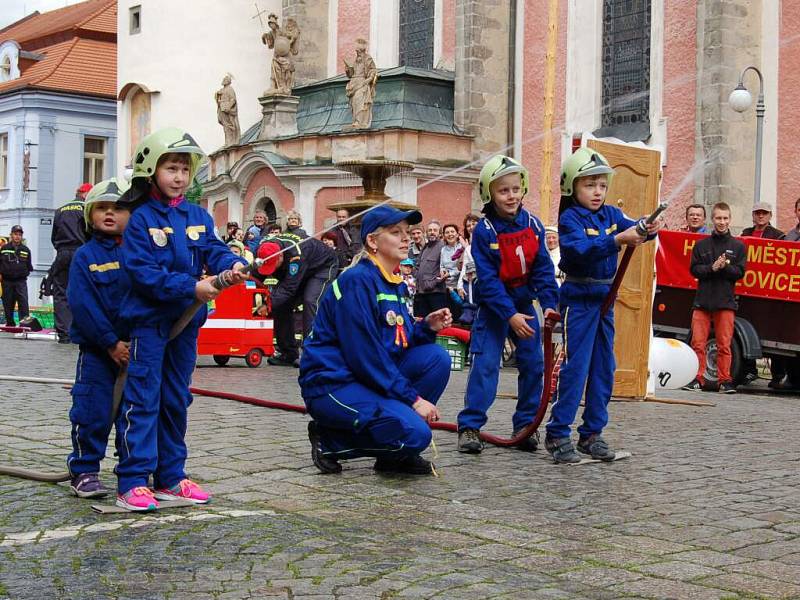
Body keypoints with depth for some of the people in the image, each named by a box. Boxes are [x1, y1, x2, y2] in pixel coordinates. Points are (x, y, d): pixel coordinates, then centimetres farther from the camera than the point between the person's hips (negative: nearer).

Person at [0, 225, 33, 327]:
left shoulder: (26, 250, 8)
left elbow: (28, 265, 17)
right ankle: (10, 323, 18)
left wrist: (29, 269, 1)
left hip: (21, 281, 0)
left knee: (23, 301, -14)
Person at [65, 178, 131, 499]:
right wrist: (111, 343, -15)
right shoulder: (85, 256, -3)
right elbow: (82, 304, -10)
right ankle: (84, 471, 9)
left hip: (134, 347, 3)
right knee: (93, 411, -3)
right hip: (97, 349, -3)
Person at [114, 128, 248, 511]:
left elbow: (214, 249, 0)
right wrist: (191, 287, -22)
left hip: (186, 321, 6)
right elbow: (142, 271, -17)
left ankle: (170, 477, 22)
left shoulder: (198, 216, 9)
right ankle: (133, 482, -3)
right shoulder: (141, 219, -9)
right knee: (143, 400, -6)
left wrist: (231, 266, -23)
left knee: (176, 400, 13)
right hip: (149, 320, -6)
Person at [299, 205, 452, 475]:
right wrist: (412, 398, -19)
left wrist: (427, 327, -5)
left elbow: (400, 341, 15)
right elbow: (364, 352, -21)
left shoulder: (395, 283, 13)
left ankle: (395, 456, 0)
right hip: (332, 384, -9)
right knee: (414, 433, -25)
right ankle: (329, 440, -3)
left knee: (437, 357, -8)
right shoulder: (357, 280, -17)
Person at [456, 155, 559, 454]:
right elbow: (489, 280, -18)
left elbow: (543, 269, -1)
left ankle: (525, 425, 13)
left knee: (534, 363, 2)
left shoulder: (533, 225, -5)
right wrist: (510, 315, -23)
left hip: (524, 302, 4)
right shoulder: (484, 231, -16)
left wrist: (549, 303, -13)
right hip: (493, 306, -4)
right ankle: (470, 426, -4)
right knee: (485, 364, -10)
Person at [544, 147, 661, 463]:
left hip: (605, 299, 7)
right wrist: (617, 240, -39)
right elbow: (581, 249, -27)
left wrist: (648, 229, -30)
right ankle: (557, 434, 1)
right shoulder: (569, 218, -10)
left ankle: (592, 433, 18)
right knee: (575, 367, -7)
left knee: (604, 367, 9)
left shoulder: (611, 214, 8)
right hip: (578, 299, -7)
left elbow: (633, 228, -7)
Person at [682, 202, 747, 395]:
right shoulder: (701, 245, 9)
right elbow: (694, 269, 2)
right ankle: (697, 379, 6)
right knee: (698, 342, -1)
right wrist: (712, 268, -13)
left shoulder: (738, 246, 7)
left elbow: (739, 272, 2)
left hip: (726, 301, -1)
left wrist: (725, 266, -15)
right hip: (702, 300, 1)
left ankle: (725, 380, 7)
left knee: (724, 344, 1)